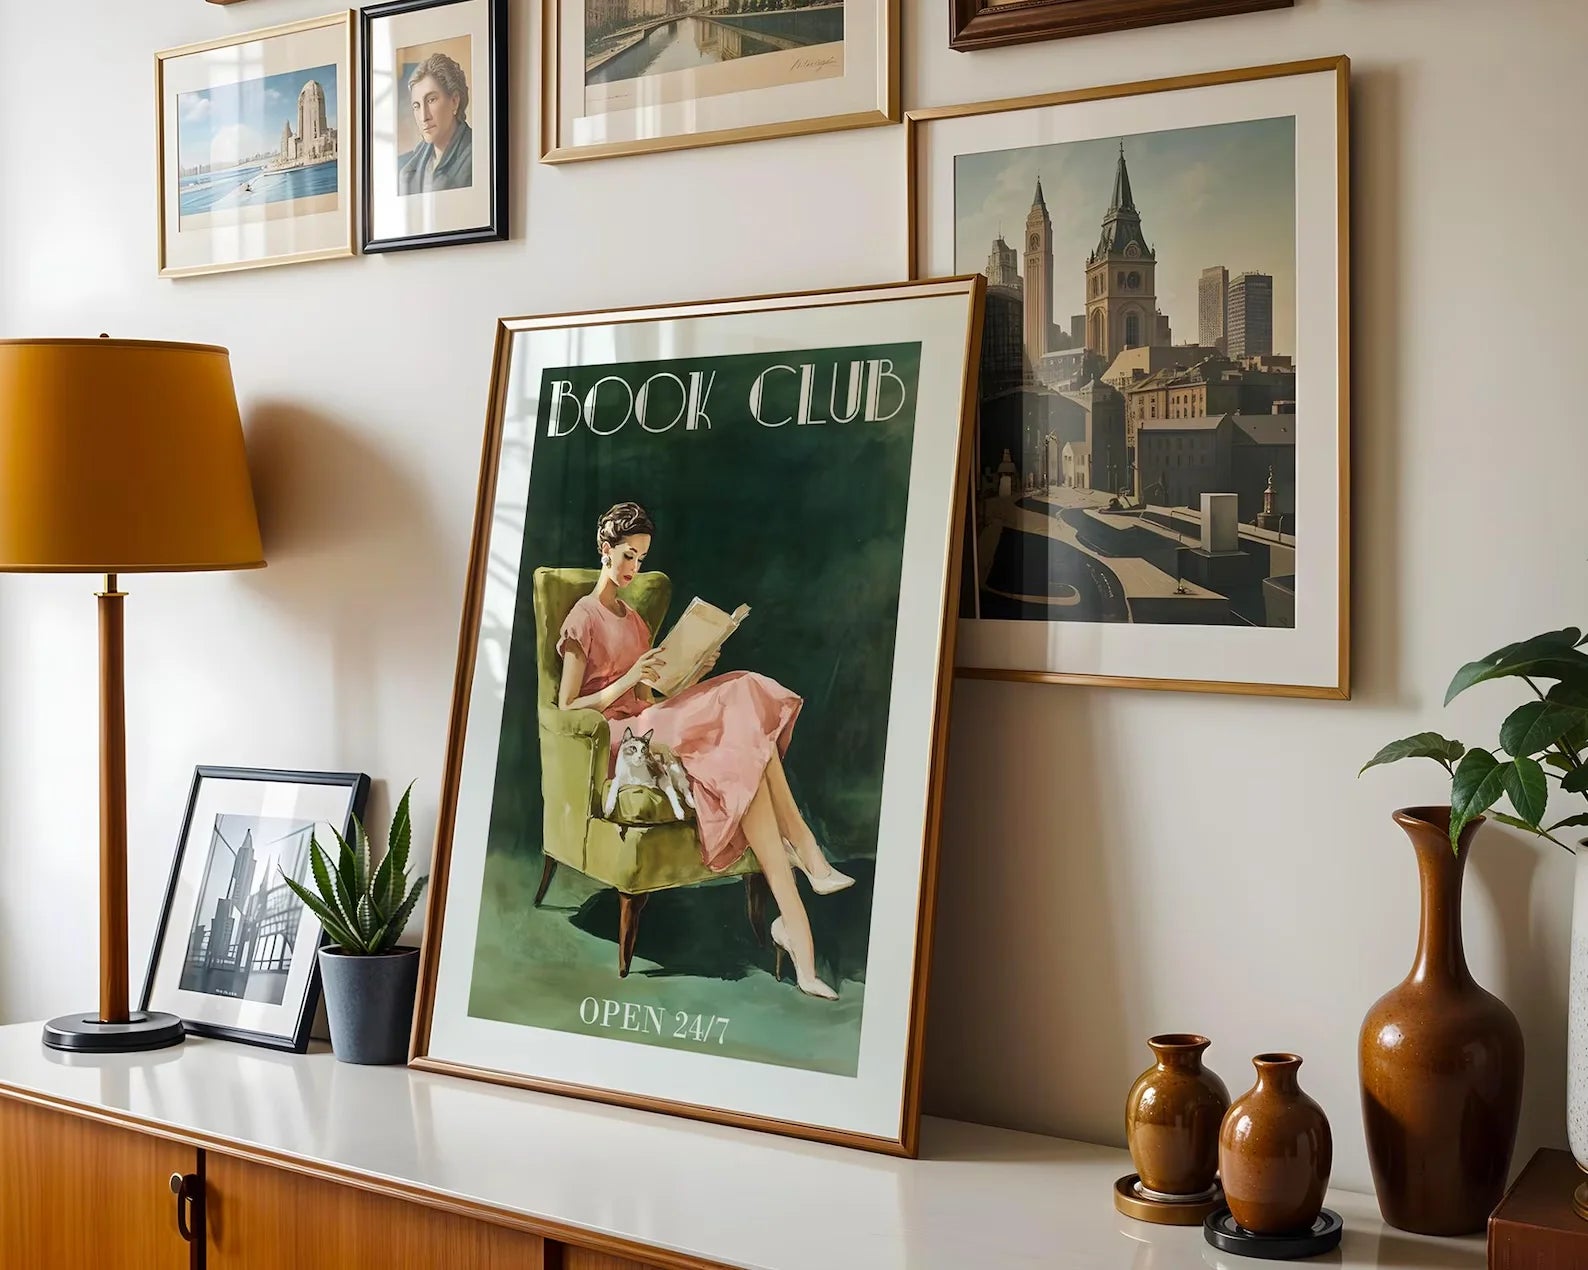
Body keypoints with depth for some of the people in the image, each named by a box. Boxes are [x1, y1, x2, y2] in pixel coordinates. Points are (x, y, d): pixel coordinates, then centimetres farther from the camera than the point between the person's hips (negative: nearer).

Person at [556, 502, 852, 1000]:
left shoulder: (633, 620, 27)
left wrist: (691, 674, 2)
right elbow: (567, 707, -5)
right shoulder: (583, 618, 2)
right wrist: (626, 682, -16)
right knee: (743, 752, -31)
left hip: (650, 726, 7)